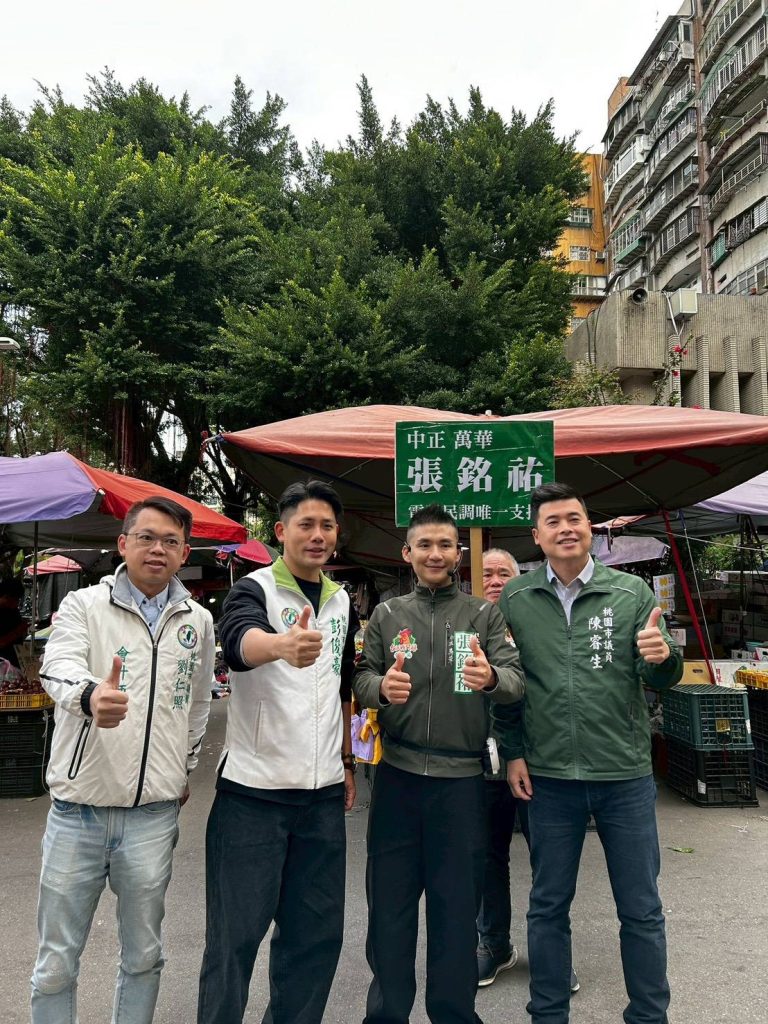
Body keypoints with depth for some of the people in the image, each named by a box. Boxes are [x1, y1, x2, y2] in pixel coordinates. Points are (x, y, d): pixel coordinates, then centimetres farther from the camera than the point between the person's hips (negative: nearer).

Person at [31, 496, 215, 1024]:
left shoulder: (198, 621, 5)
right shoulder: (83, 605, -2)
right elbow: (59, 668, -22)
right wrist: (90, 695, -43)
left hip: (155, 812, 2)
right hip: (79, 807, -2)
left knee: (144, 956, 16)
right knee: (57, 960, 11)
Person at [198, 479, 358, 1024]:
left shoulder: (343, 602, 11)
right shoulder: (254, 590, -8)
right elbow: (240, 642, -32)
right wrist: (283, 645, -53)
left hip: (324, 793, 6)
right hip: (255, 789, -5)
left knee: (318, 929, 13)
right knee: (238, 930, 4)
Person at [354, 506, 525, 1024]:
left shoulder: (485, 615, 1)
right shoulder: (387, 614, 6)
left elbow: (517, 678, -9)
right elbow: (361, 677, 4)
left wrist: (491, 678, -32)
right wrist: (380, 686, -19)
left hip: (462, 777, -1)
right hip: (397, 773, 2)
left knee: (457, 904, 12)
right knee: (389, 899, 13)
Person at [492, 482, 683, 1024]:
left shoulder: (632, 592, -3)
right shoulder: (514, 599, -2)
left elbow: (662, 678, -3)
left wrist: (662, 656, -26)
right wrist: (514, 753, 2)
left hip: (626, 776, 0)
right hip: (548, 778, 1)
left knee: (642, 910, 12)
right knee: (548, 907, 15)